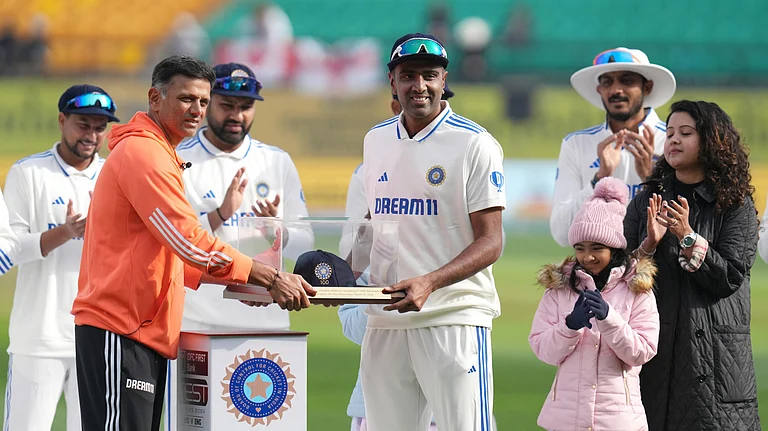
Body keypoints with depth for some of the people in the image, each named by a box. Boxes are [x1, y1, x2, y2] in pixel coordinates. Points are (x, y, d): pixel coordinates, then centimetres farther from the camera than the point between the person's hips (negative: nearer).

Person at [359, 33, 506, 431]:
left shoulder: (475, 144, -5)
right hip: (384, 318, 5)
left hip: (454, 317, -5)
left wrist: (430, 283, -23)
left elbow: (490, 242, -9)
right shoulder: (375, 141, 14)